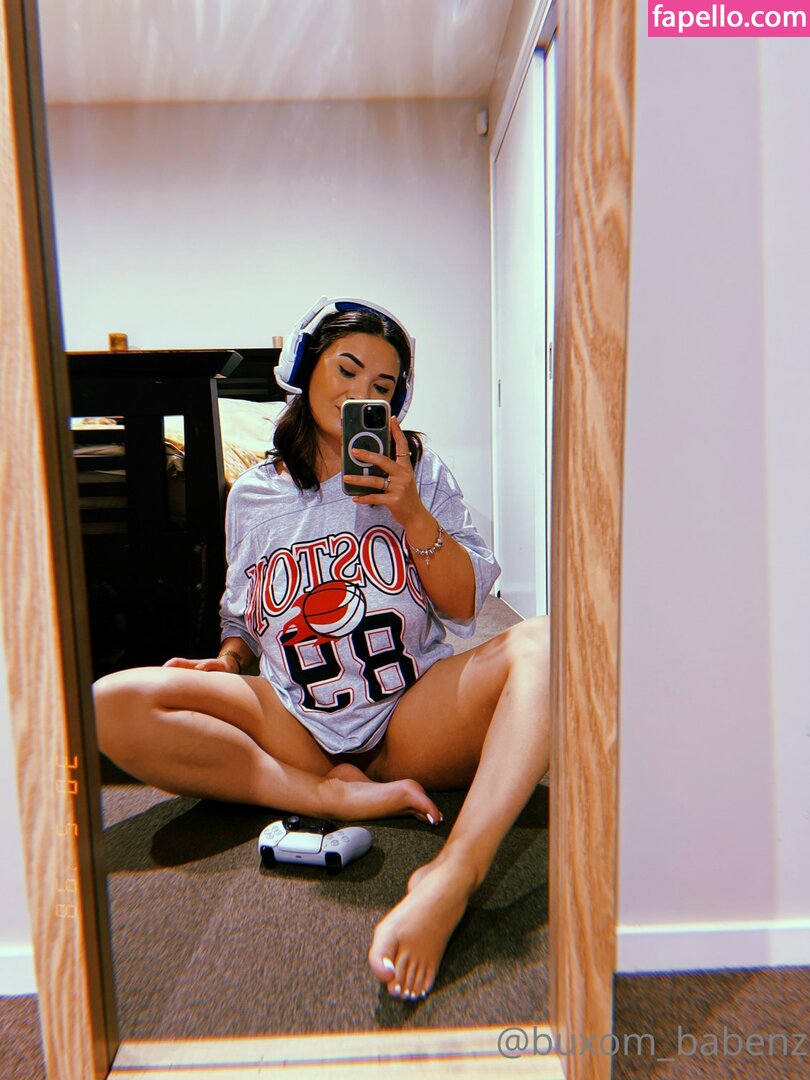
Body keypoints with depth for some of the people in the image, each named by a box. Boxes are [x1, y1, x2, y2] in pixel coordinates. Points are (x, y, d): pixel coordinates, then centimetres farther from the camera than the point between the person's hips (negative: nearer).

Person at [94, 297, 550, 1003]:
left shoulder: (419, 471, 7)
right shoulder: (254, 495, 11)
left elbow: (464, 606, 2)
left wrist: (410, 512, -12)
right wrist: (225, 660, -3)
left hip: (416, 717, -1)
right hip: (295, 727, 2)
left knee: (544, 642, -28)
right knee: (112, 705, -18)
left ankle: (450, 879, -43)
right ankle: (335, 795, -19)